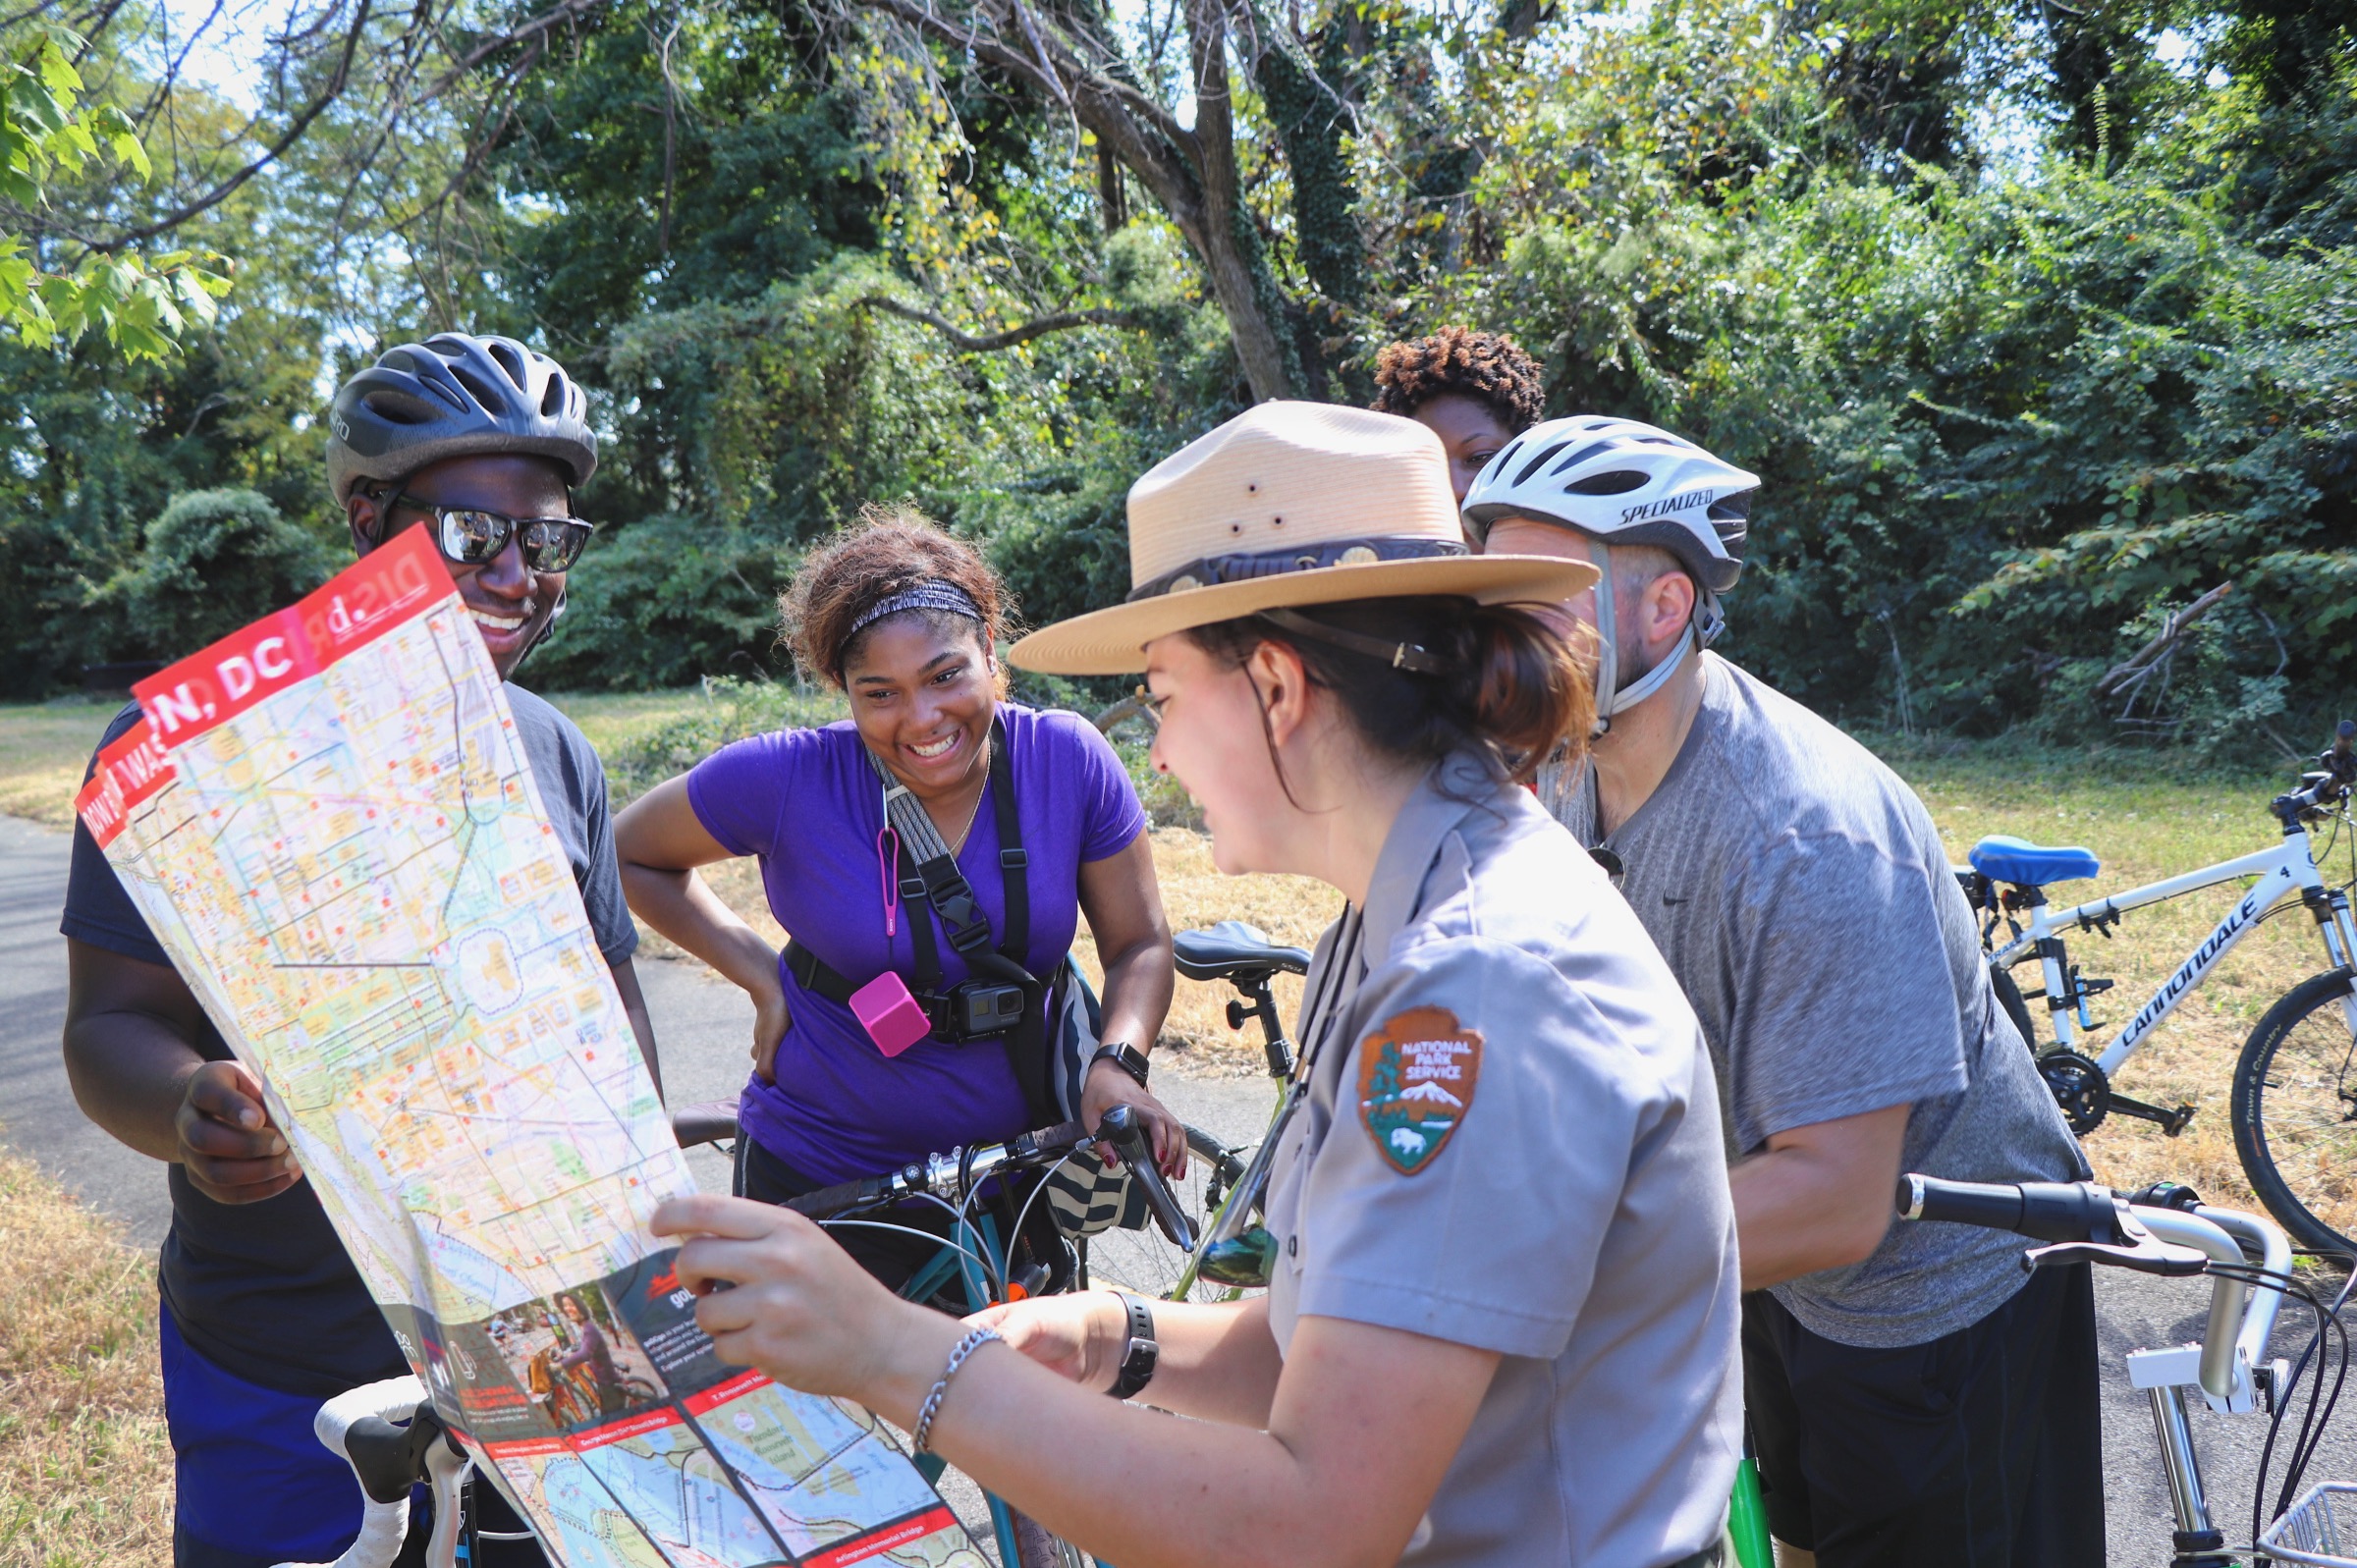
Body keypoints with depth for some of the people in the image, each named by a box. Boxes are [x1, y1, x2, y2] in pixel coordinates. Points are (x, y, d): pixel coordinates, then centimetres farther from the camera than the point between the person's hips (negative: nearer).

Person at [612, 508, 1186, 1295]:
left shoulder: (1068, 759, -12)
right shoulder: (790, 779, -17)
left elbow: (1140, 944, -3)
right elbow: (632, 854, 0)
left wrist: (1118, 1063, -21)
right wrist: (761, 975, -8)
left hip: (1014, 1174, 2)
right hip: (819, 1187, -2)